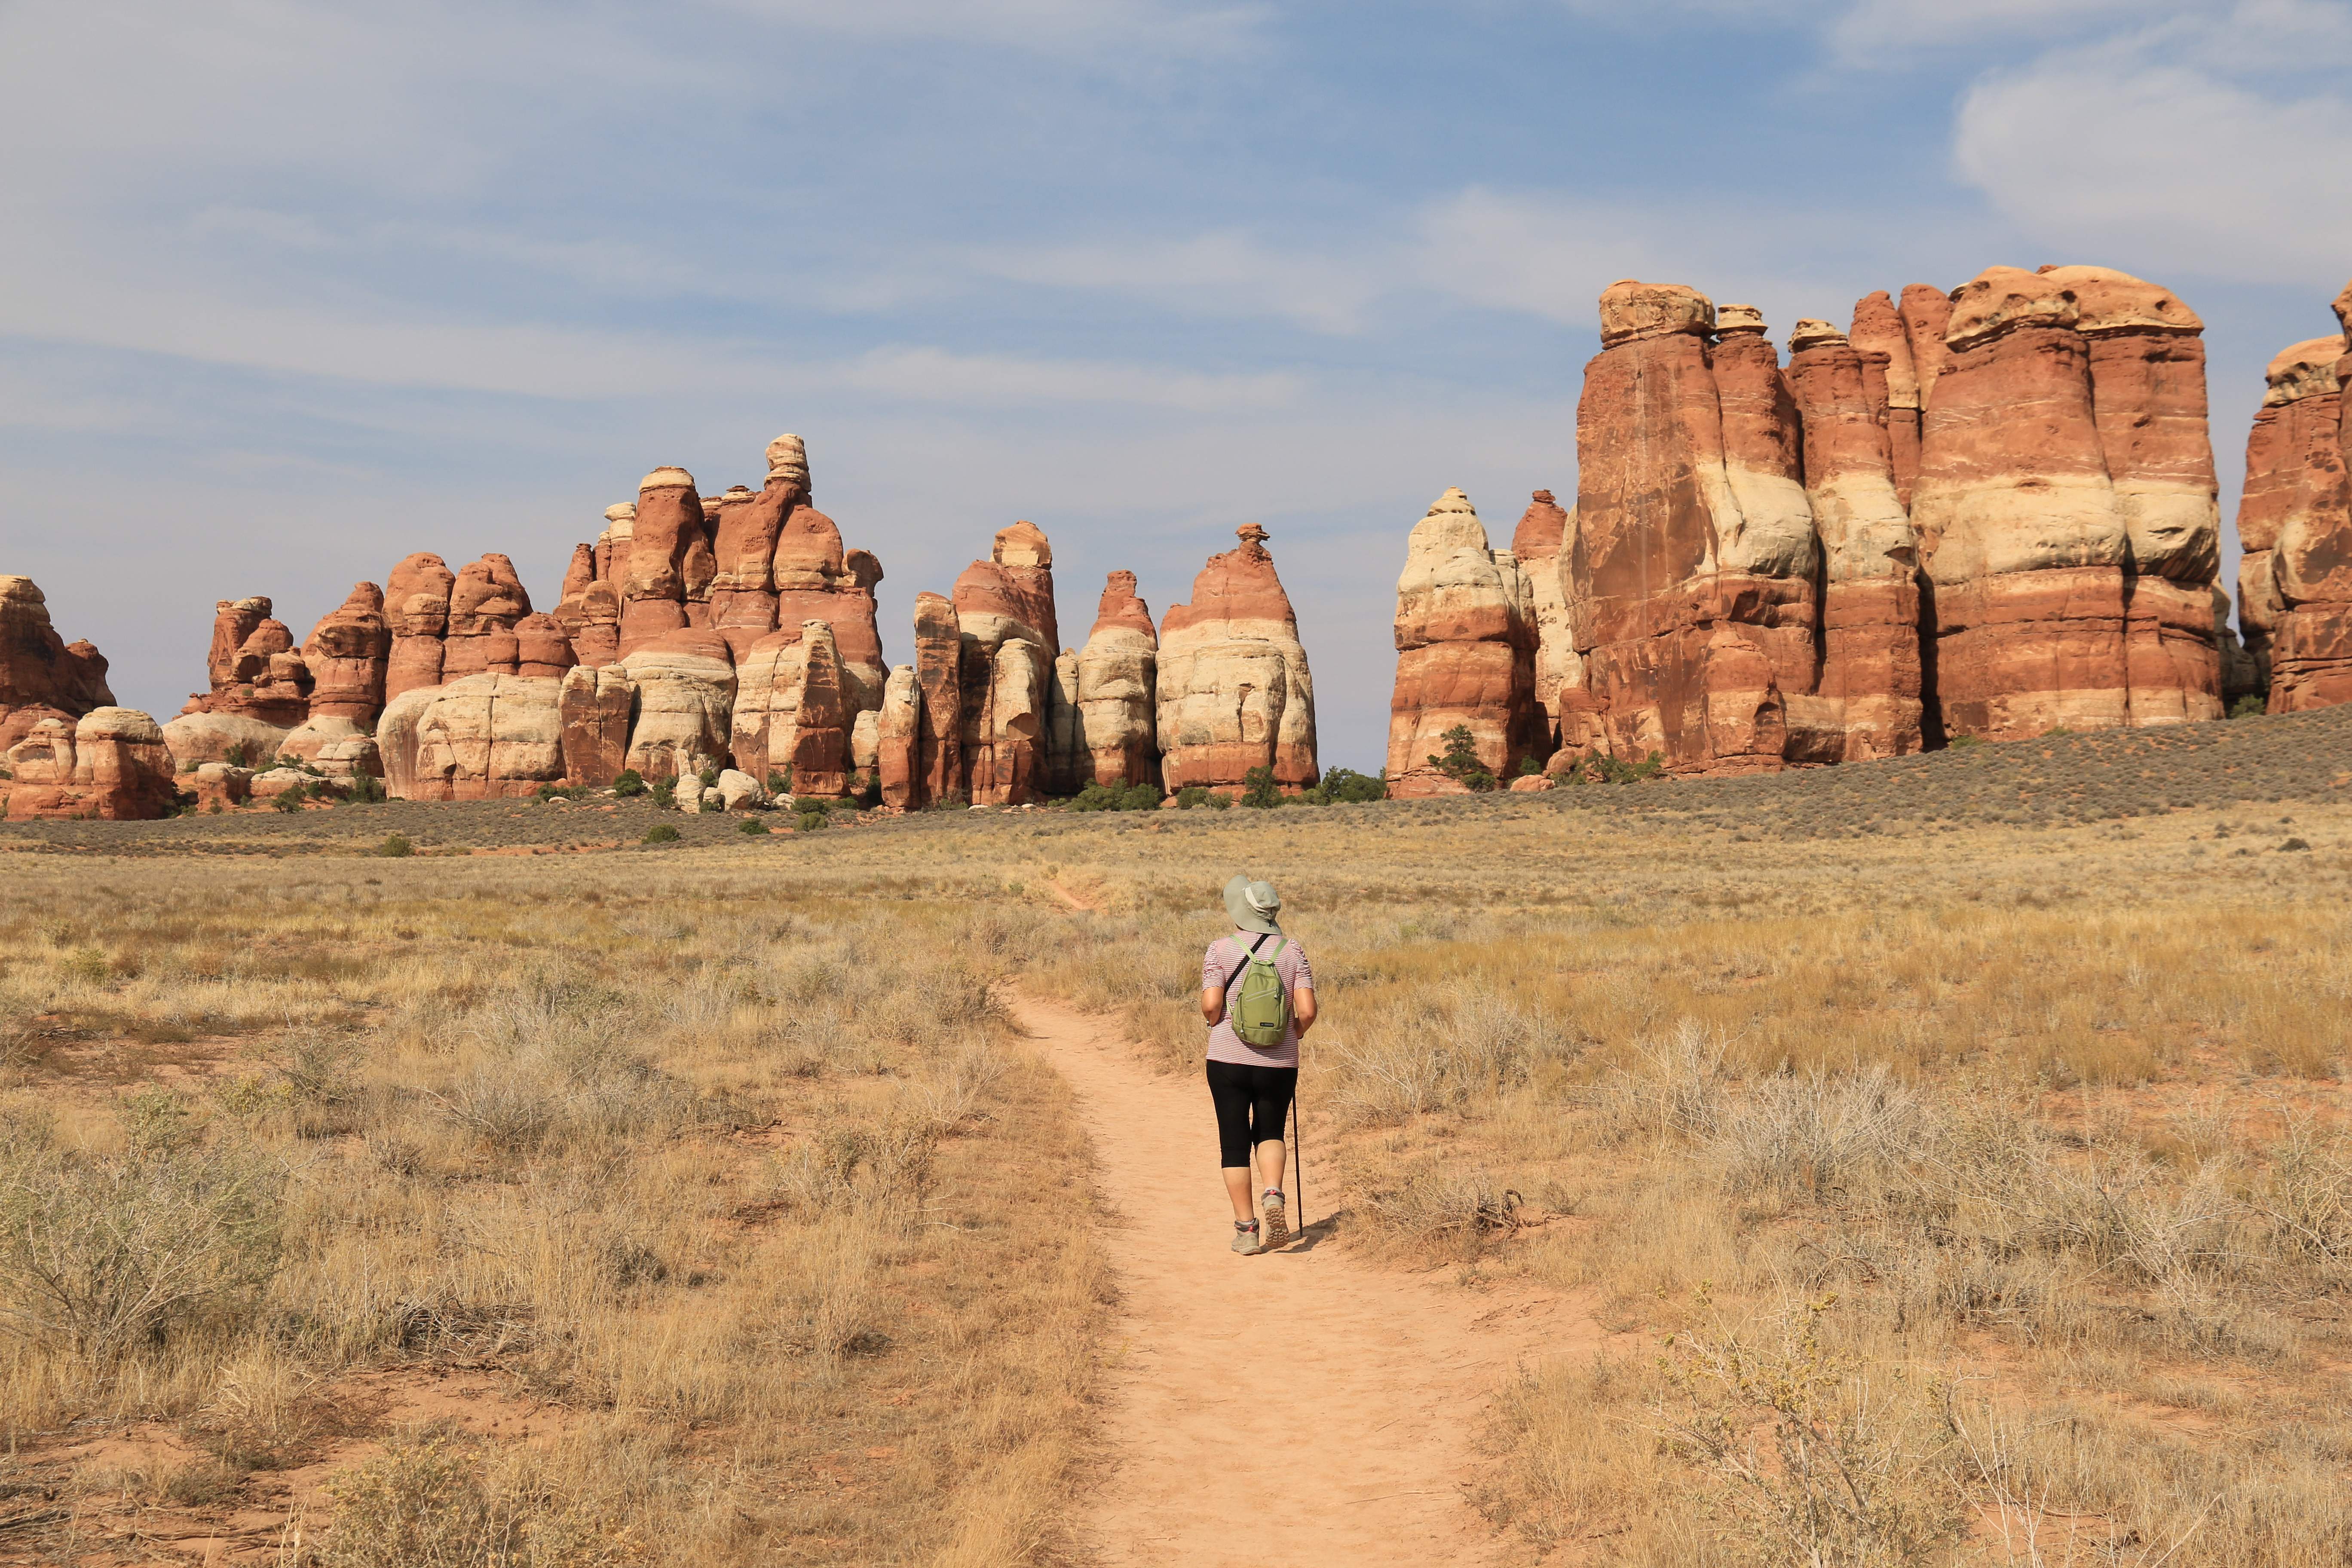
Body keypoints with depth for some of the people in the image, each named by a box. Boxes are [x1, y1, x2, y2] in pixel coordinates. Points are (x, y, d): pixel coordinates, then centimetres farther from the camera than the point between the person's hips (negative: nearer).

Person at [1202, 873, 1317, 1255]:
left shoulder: (1220, 950, -6)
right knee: (1270, 1133, 20)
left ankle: (1246, 1230, 8)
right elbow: (1308, 1011, -6)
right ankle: (1274, 1195, -8)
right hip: (1279, 1063, 2)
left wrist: (1216, 1024, 7)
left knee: (1234, 1143, 8)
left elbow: (1211, 1005, -14)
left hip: (1228, 1059, -2)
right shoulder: (1292, 951, 0)